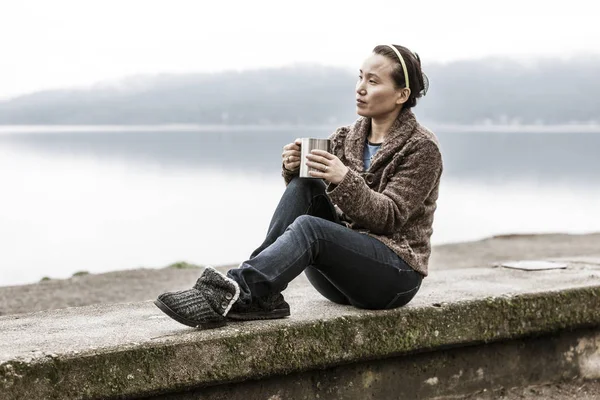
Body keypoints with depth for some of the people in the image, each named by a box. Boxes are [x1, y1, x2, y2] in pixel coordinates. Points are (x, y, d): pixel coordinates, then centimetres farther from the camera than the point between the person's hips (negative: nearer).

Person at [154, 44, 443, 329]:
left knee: (309, 227, -32)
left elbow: (390, 218, -14)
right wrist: (293, 170, -14)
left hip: (395, 274, -5)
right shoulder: (345, 138, 12)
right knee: (304, 183, -19)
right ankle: (263, 296, -31)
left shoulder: (422, 148, -3)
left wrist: (344, 179, -28)